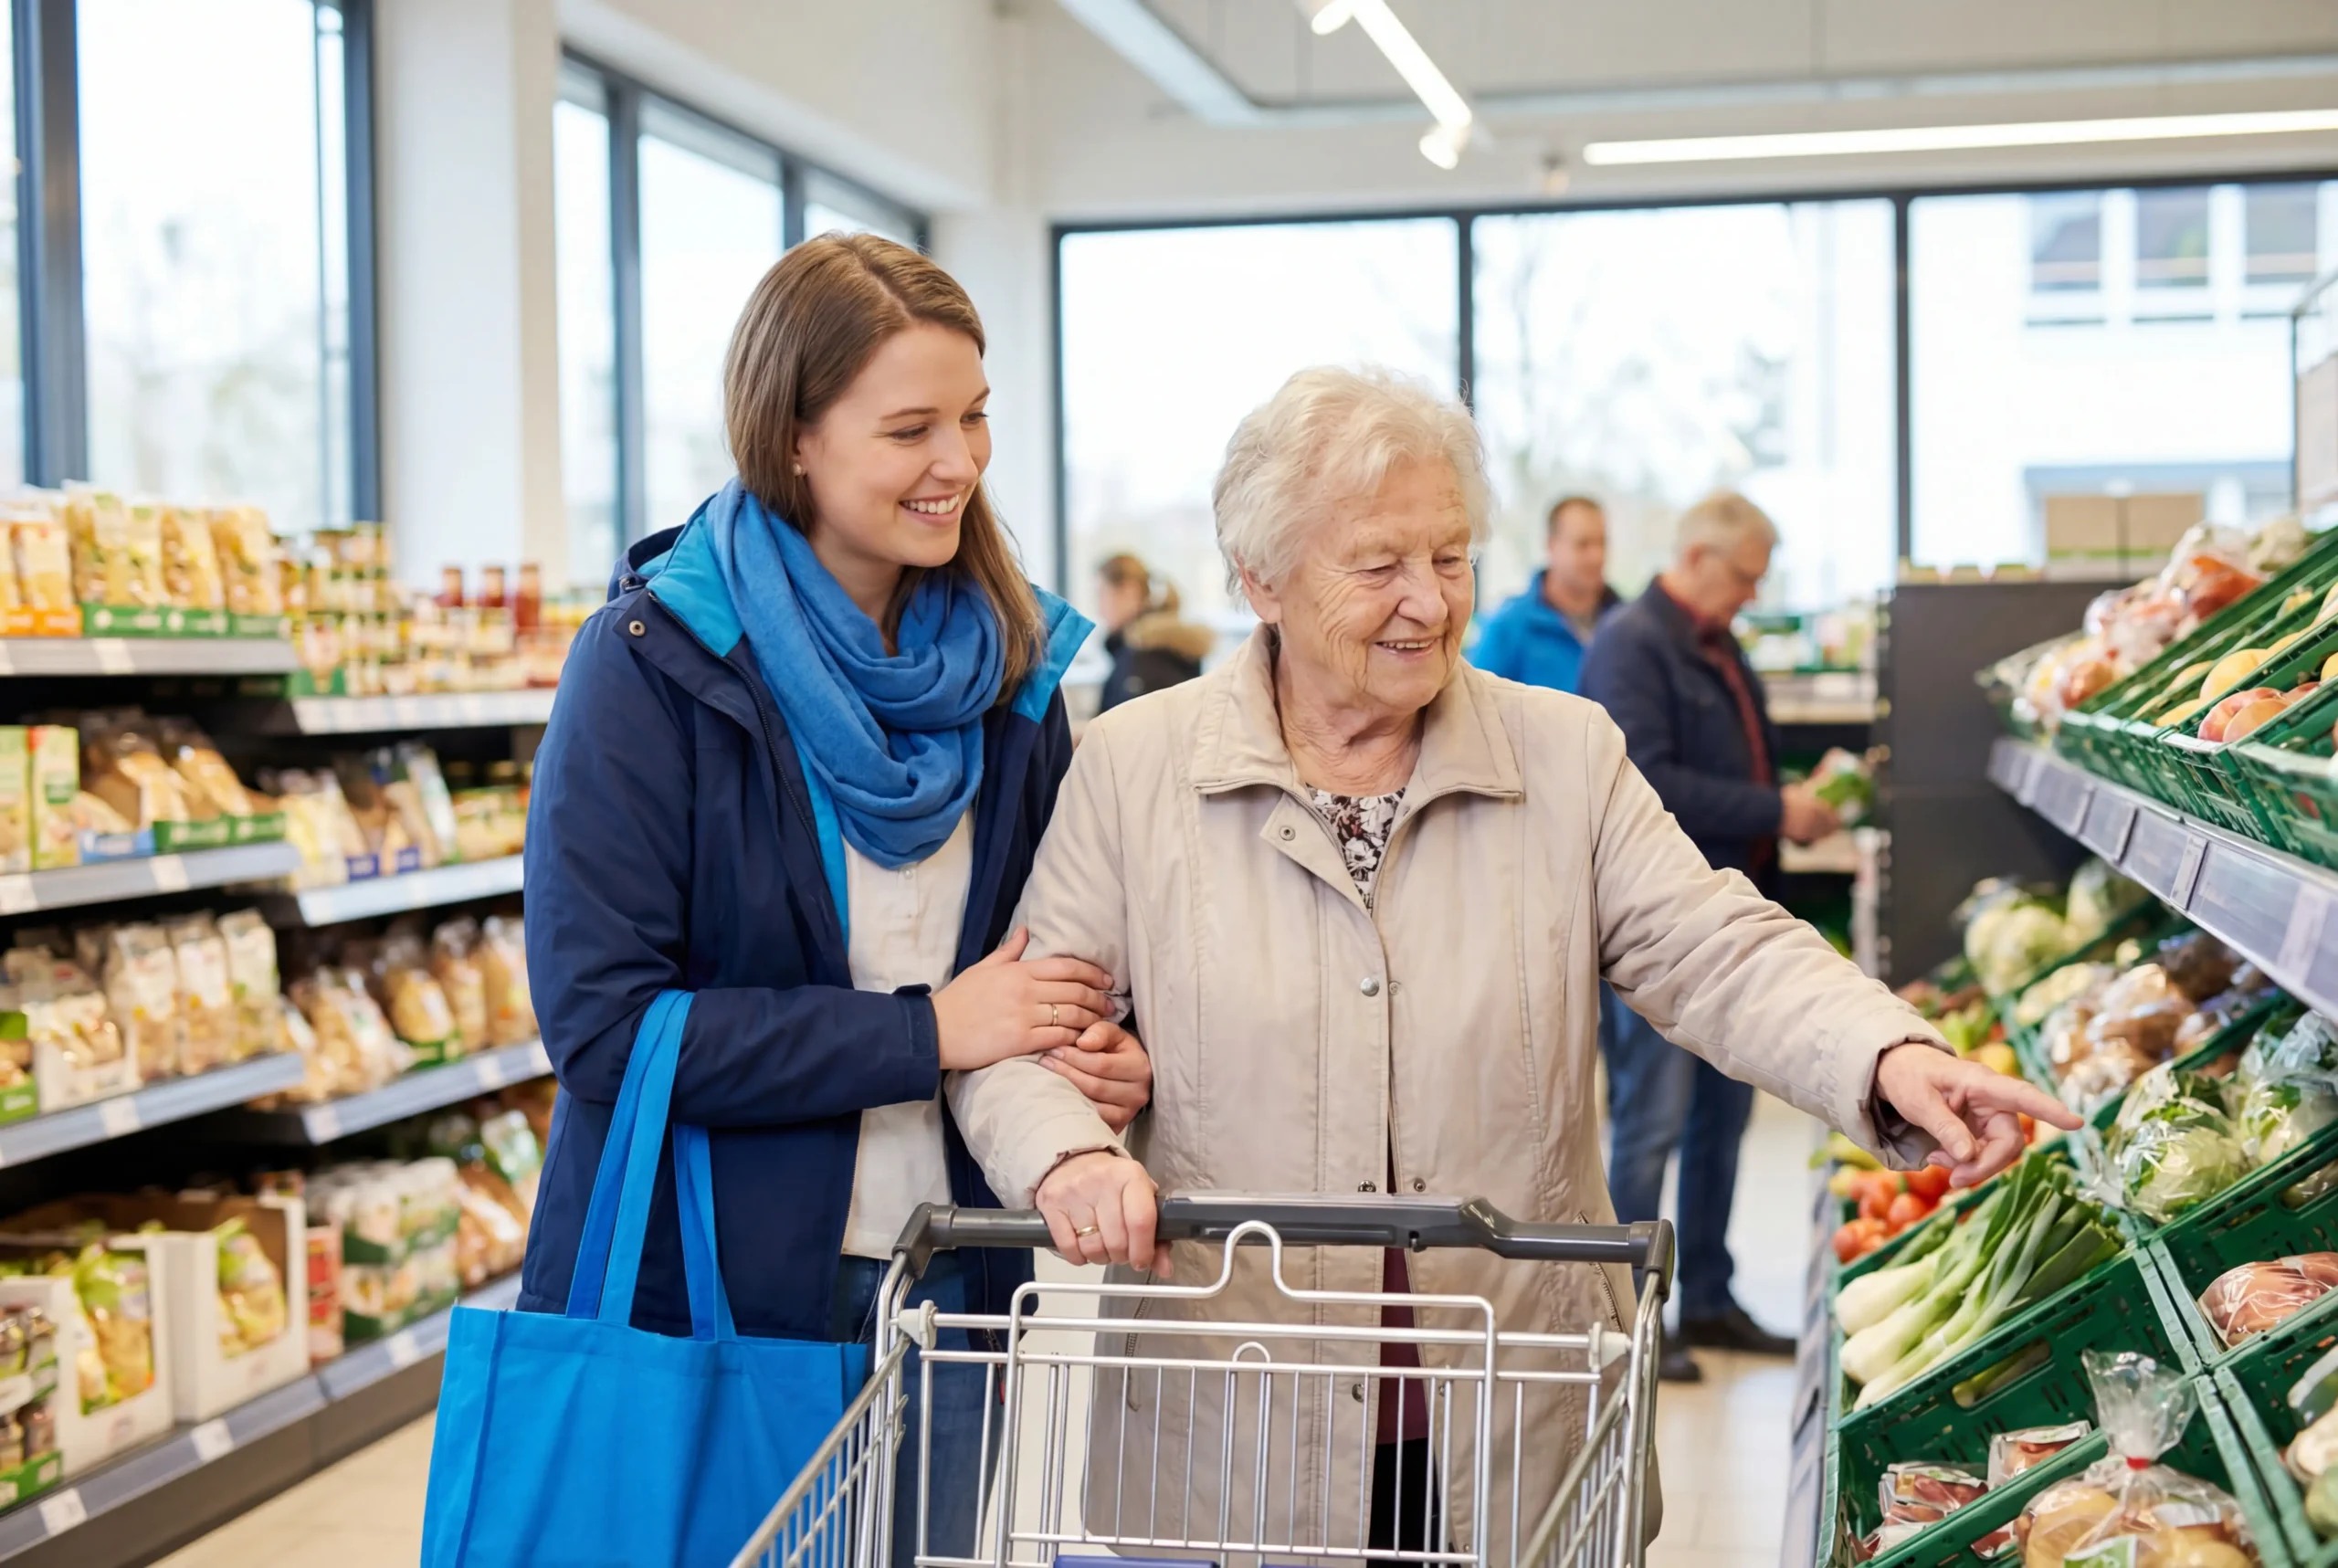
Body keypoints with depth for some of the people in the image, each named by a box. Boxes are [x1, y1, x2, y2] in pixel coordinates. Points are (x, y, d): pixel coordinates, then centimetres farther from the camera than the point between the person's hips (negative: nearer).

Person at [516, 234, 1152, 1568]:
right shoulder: (652, 665, -13)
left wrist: (1092, 1050, -9)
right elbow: (602, 1020, -18)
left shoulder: (1011, 665, 3)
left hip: (942, 1302, 5)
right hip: (694, 1306, -4)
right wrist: (926, 1032, -21)